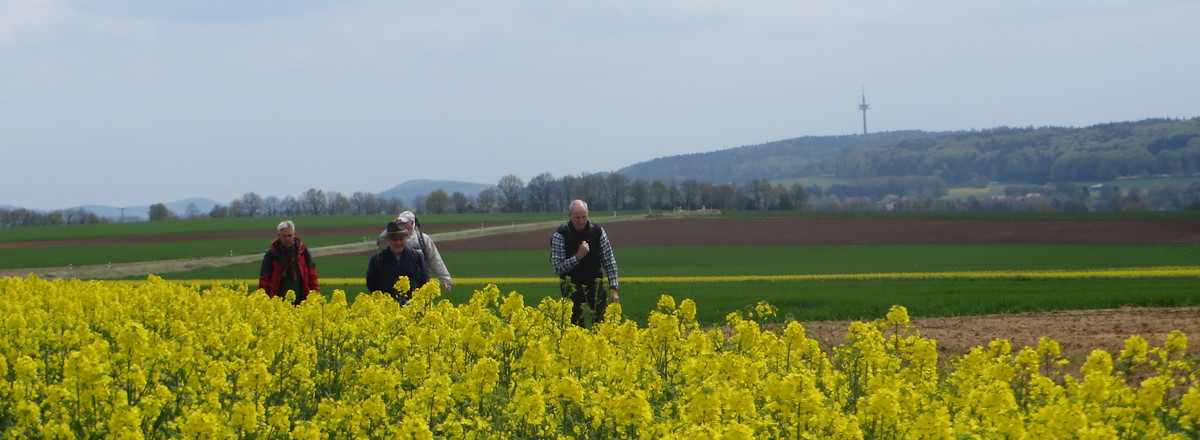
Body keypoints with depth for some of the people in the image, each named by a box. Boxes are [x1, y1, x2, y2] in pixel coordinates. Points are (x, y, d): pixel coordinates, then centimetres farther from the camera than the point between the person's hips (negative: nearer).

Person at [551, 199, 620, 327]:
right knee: (576, 326, -2)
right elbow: (558, 268, -13)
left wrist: (613, 289, -5)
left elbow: (609, 261, 1)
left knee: (603, 321, -4)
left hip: (594, 284, 2)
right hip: (572, 286, -2)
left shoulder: (598, 231, -3)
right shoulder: (560, 235, -11)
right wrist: (578, 256, -25)